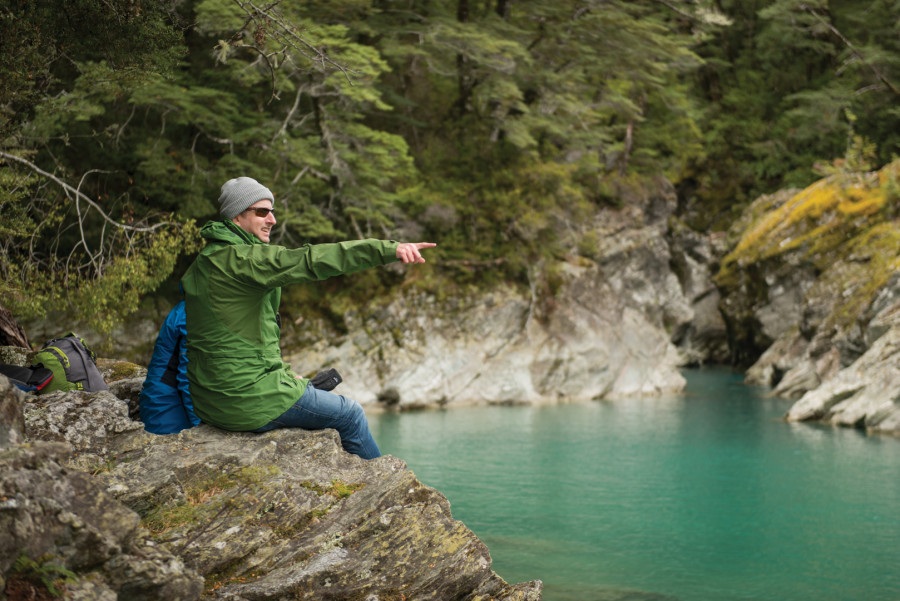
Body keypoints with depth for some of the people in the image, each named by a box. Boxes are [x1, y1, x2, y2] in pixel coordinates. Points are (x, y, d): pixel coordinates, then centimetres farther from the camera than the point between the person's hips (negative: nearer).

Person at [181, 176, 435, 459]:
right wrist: (389, 249, -37)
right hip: (248, 398, -10)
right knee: (350, 415, 6)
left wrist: (280, 370, 15)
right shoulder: (240, 258, -20)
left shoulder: (203, 263, 12)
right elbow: (311, 260, -31)